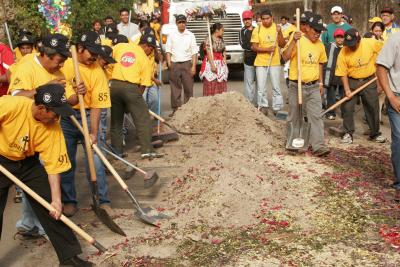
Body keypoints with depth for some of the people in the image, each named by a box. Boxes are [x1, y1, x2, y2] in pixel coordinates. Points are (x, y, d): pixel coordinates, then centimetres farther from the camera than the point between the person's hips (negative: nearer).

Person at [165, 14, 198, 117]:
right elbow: (168, 50, 8)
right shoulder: (172, 35, 8)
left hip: (187, 63, -1)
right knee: (175, 87, 1)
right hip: (175, 64, 1)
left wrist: (193, 66, -6)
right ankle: (175, 108, 7)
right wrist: (169, 63, -5)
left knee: (188, 87, -1)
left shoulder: (190, 35, 5)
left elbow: (194, 52, 2)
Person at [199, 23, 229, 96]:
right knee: (210, 86, -6)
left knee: (221, 85, 4)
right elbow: (209, 53, -15)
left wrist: (225, 64, 3)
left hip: (221, 65, 7)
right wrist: (212, 65, -21)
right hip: (211, 63, -7)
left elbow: (224, 53, 13)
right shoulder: (209, 39, -8)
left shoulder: (221, 39, 14)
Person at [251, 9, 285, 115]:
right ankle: (263, 107, 16)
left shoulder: (276, 28, 1)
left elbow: (282, 45, -1)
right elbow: (254, 47, -6)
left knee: (276, 87, 4)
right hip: (261, 62, -1)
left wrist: (279, 32, -14)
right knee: (261, 87, 3)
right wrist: (267, 49, -18)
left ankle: (277, 107, 12)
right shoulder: (257, 30, -4)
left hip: (275, 62, 1)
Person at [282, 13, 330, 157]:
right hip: (296, 86, -4)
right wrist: (294, 41, -33)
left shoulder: (320, 45, 7)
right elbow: (285, 56, -23)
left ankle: (318, 146, -5)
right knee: (295, 117, 9)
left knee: (316, 116, -4)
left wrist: (321, 82, 16)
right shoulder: (298, 41, -10)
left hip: (314, 87, 4)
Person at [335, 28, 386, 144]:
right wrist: (347, 89, -16)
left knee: (373, 108, 8)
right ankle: (348, 133, 11)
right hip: (352, 82, -1)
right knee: (347, 108, -4)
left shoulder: (371, 43, -17)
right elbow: (343, 73, -11)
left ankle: (375, 134, 22)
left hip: (369, 80, 1)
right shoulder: (343, 52, -17)